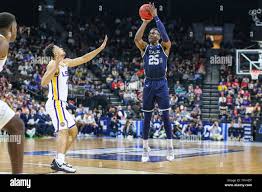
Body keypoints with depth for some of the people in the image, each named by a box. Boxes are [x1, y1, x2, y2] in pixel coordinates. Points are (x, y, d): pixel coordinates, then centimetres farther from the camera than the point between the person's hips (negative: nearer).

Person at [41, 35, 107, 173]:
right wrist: (56, 66, -33)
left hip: (61, 104, 10)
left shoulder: (65, 63, 14)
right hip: (55, 103, -10)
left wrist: (100, 48, 16)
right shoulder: (53, 64, -12)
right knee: (63, 130, -24)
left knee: (73, 131, 12)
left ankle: (57, 161, 11)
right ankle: (60, 162, -36)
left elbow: (83, 59, 19)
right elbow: (44, 83, -26)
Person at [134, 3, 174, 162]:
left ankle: (170, 148, 2)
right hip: (149, 84, 2)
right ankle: (146, 149, 10)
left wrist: (156, 17, -16)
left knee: (166, 116, -4)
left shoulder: (164, 47, 6)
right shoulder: (145, 47, 9)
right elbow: (137, 38, -11)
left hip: (161, 84, -2)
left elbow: (166, 38, -16)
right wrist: (146, 21, -13)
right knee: (147, 117, 4)